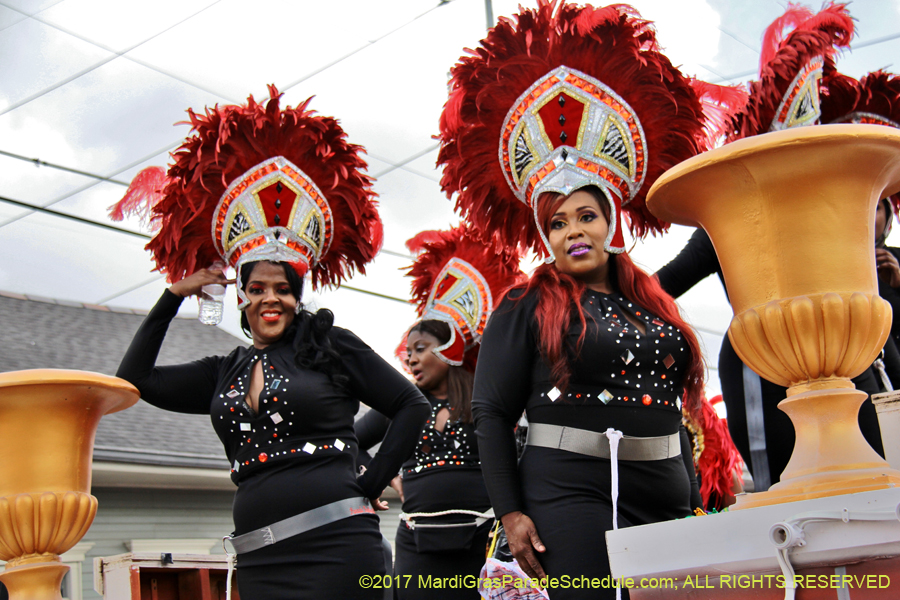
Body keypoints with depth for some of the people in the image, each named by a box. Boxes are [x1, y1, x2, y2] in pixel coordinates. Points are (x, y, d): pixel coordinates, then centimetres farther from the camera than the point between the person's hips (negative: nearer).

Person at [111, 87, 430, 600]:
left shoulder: (331, 345, 3)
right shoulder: (224, 374, 16)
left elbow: (413, 407, 1)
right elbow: (135, 379, 13)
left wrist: (369, 486, -3)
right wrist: (173, 297, 15)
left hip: (336, 544, -5)